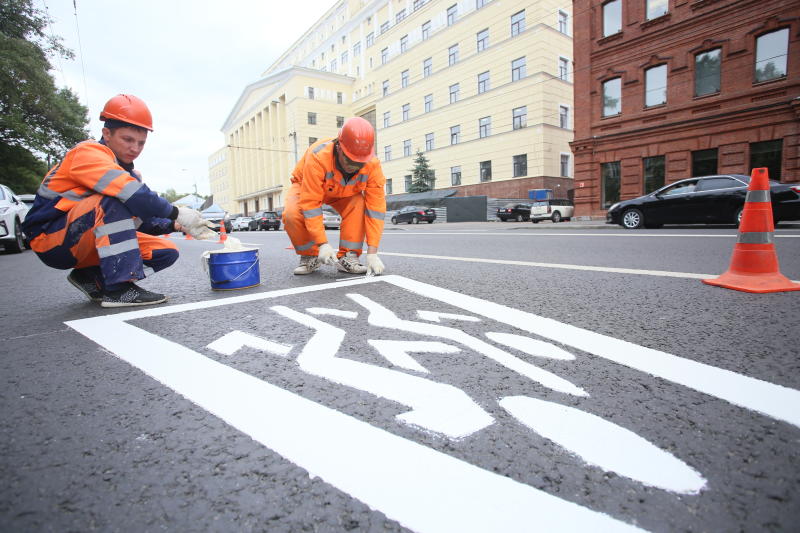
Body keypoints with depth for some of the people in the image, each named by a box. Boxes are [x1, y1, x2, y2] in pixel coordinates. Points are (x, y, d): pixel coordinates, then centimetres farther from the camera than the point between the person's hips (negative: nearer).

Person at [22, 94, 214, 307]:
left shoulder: (129, 174, 10)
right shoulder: (88, 152, -14)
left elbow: (140, 219, 5)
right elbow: (133, 196, -31)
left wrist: (174, 224, -11)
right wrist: (176, 213, -26)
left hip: (87, 246, 8)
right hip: (51, 241, -7)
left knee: (167, 251, -2)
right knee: (113, 200, -33)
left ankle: (91, 277, 1)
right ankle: (118, 288, -33)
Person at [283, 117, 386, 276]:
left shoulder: (372, 164, -31)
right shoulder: (317, 157, -41)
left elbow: (376, 207, -31)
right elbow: (310, 204, -38)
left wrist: (372, 252, -36)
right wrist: (322, 243, -40)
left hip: (345, 192, 2)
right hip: (307, 188, -2)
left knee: (360, 205, -29)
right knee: (292, 214, -30)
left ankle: (348, 257, -14)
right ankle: (309, 257, -4)